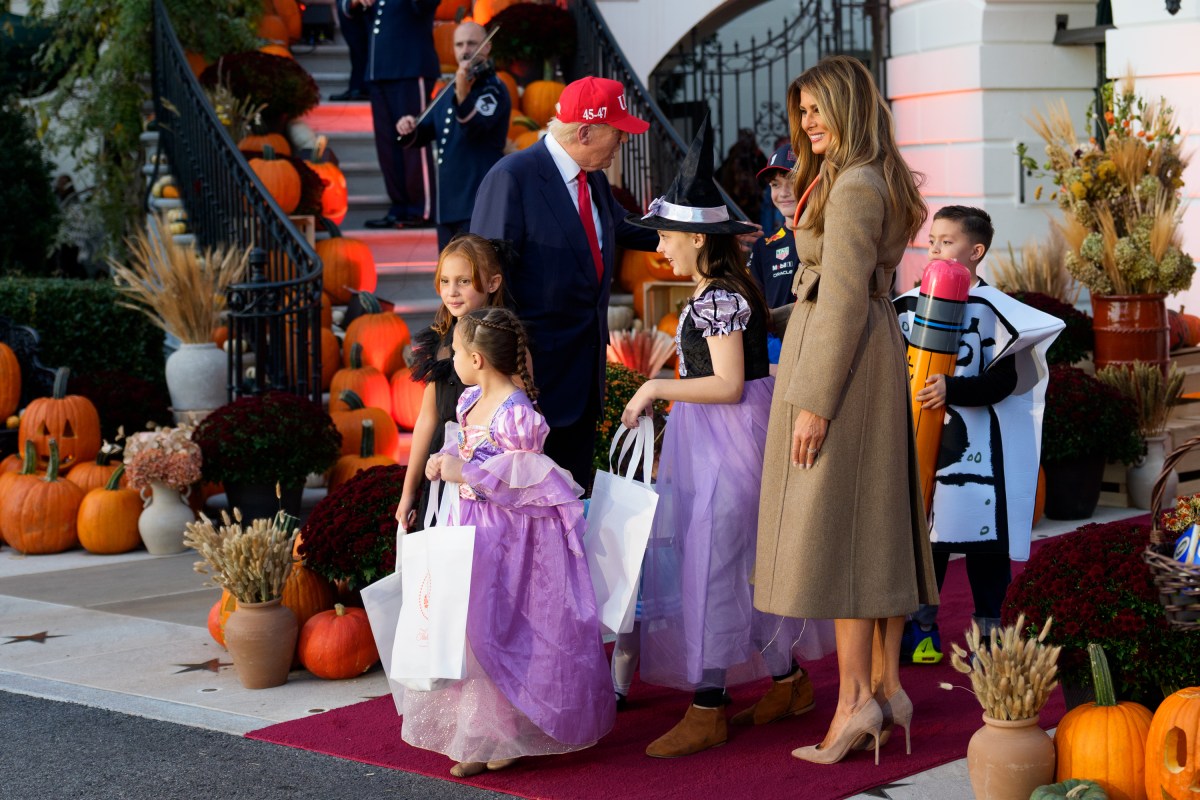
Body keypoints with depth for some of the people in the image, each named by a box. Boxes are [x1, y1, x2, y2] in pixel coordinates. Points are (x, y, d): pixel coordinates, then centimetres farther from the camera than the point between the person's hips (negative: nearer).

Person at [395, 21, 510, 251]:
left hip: (479, 201, -9)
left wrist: (463, 93, -45)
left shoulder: (494, 89, -8)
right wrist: (409, 130, -6)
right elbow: (424, 134, 18)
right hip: (448, 200, 9)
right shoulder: (449, 92, 17)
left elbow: (475, 127, -26)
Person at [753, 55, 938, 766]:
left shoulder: (852, 186, -16)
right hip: (880, 355, 10)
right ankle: (890, 686, 13)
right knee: (877, 522, 10)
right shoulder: (882, 181, 15)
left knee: (833, 526, -7)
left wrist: (814, 401, -20)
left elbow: (845, 300, -20)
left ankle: (856, 697, -6)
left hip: (840, 358, -10)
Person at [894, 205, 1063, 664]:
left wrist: (953, 390, -25)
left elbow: (1002, 382, -13)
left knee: (983, 535, -1)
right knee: (923, 531, 9)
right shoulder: (909, 305, 8)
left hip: (975, 441, -4)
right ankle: (921, 626, 20)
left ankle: (988, 627, 11)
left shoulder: (991, 309, -7)